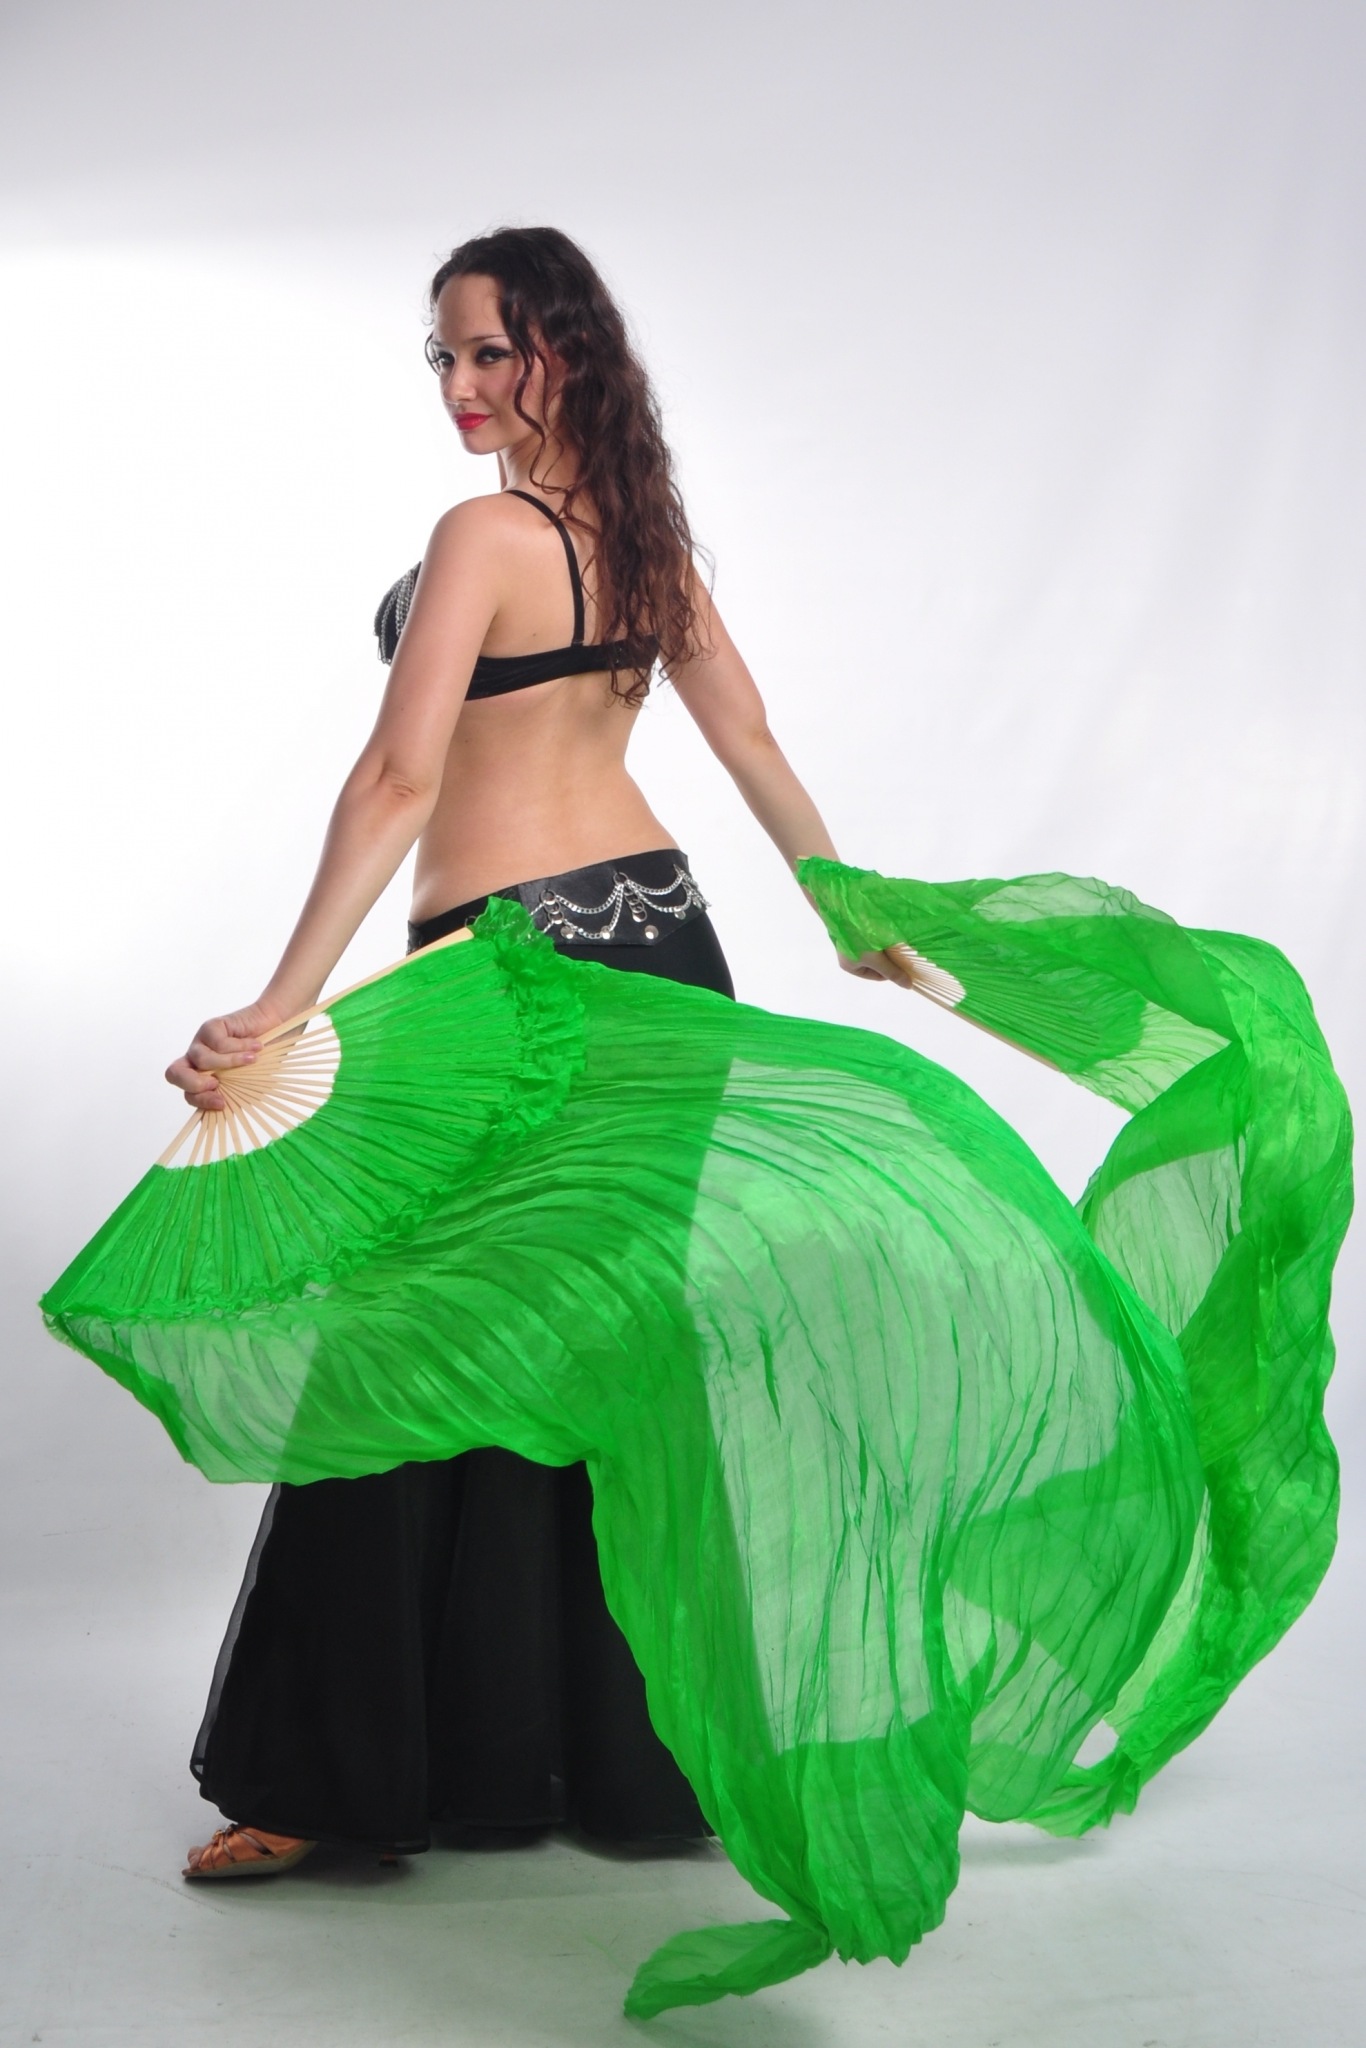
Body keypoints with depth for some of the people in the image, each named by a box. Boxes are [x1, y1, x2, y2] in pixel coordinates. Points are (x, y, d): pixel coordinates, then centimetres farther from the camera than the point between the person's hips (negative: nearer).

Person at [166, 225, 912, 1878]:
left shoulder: (483, 532, -14)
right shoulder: (643, 526, 9)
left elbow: (398, 778, -23)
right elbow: (751, 740, 12)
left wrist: (282, 1005, -27)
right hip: (660, 937, 8)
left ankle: (349, 1778, 11)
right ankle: (638, 1744, 28)